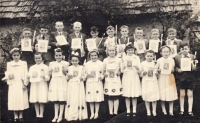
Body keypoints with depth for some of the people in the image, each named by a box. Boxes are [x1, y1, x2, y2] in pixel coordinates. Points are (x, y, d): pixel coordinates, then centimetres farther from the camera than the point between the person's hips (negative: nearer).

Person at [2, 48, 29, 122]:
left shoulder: (24, 63, 4)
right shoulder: (9, 64, 7)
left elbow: (26, 74, 1)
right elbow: (7, 74, 9)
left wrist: (25, 84, -7)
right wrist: (9, 76, -14)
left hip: (21, 84, -1)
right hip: (13, 85, 1)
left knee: (22, 99, 1)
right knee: (13, 99, 0)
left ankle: (20, 115, 12)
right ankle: (15, 116, 10)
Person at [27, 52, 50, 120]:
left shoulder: (45, 67, 2)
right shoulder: (32, 67, 12)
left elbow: (48, 78, -3)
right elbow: (29, 77, 11)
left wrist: (44, 77, -24)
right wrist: (28, 78, -11)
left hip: (42, 85, -3)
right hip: (34, 85, 3)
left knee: (42, 101, -4)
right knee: (35, 101, 2)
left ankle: (41, 114, 2)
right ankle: (37, 114, 9)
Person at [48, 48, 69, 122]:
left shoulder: (65, 63, 4)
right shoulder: (52, 64, 11)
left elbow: (67, 74, 5)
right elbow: (50, 74, 12)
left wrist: (64, 70, -15)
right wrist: (53, 71, -7)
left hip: (62, 82, -2)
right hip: (54, 82, 2)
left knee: (62, 99, -5)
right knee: (55, 100, 3)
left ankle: (60, 116, 2)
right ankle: (56, 116, 9)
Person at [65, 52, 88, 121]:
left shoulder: (81, 67, 5)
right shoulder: (70, 68, 6)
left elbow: (83, 76, 7)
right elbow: (68, 78, 8)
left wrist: (82, 78, -15)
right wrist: (69, 76, -14)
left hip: (79, 85, 0)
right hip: (72, 86, 0)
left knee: (80, 99, -1)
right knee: (71, 100, -2)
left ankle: (80, 115, 8)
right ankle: (71, 115, 3)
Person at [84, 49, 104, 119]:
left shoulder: (100, 63, 4)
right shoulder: (87, 64, 8)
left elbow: (102, 73, 5)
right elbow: (85, 74, 10)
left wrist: (101, 77, -14)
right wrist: (88, 75, -10)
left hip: (98, 83, -1)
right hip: (89, 83, 1)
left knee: (97, 99, 0)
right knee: (90, 99, 2)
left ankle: (96, 113, 10)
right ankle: (92, 113, 11)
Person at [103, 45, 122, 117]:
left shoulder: (118, 60, 1)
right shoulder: (105, 60, 4)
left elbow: (121, 70, 8)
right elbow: (104, 71, 10)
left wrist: (119, 72, -12)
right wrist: (105, 74, -10)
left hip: (116, 81, -1)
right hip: (108, 81, 1)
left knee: (116, 97, 0)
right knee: (110, 98, 5)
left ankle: (115, 112, 8)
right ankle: (110, 112, 11)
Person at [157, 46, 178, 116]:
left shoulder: (171, 60, 3)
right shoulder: (159, 60, 0)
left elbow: (173, 70, 9)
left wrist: (171, 70, -12)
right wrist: (160, 70, -14)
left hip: (170, 78, 1)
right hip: (162, 78, -1)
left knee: (171, 94, -1)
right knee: (162, 94, 1)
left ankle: (171, 110, 8)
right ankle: (163, 110, 14)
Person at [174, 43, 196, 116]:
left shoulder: (192, 57, 0)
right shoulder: (177, 57, 1)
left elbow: (194, 69, -3)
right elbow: (175, 67, 6)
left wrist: (192, 63, -21)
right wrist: (178, 70, -14)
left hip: (190, 78, 0)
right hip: (181, 78, 0)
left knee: (190, 95, 4)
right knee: (182, 95, 7)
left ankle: (190, 110, 12)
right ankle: (181, 110, 18)